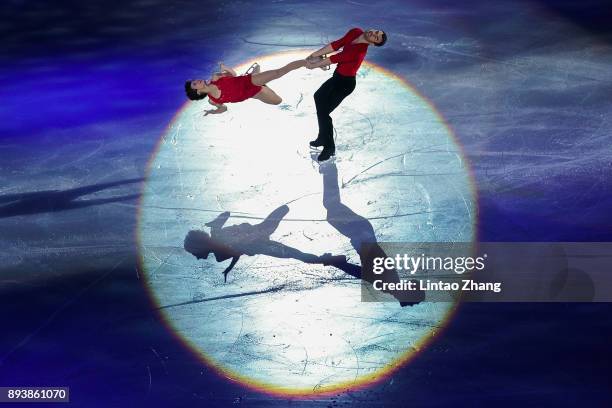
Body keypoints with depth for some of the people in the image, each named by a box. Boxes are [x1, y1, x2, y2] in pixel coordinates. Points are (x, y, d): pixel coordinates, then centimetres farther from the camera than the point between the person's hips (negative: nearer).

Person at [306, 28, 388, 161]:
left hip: (346, 82, -9)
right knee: (319, 97, 27)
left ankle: (329, 148, 12)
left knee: (323, 112, -7)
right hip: (338, 76, 9)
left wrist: (315, 65, -18)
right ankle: (323, 137, 40)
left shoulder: (360, 50, -33)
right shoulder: (355, 32, -10)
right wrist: (315, 54, -8)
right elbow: (336, 44, -5)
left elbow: (336, 58, -26)